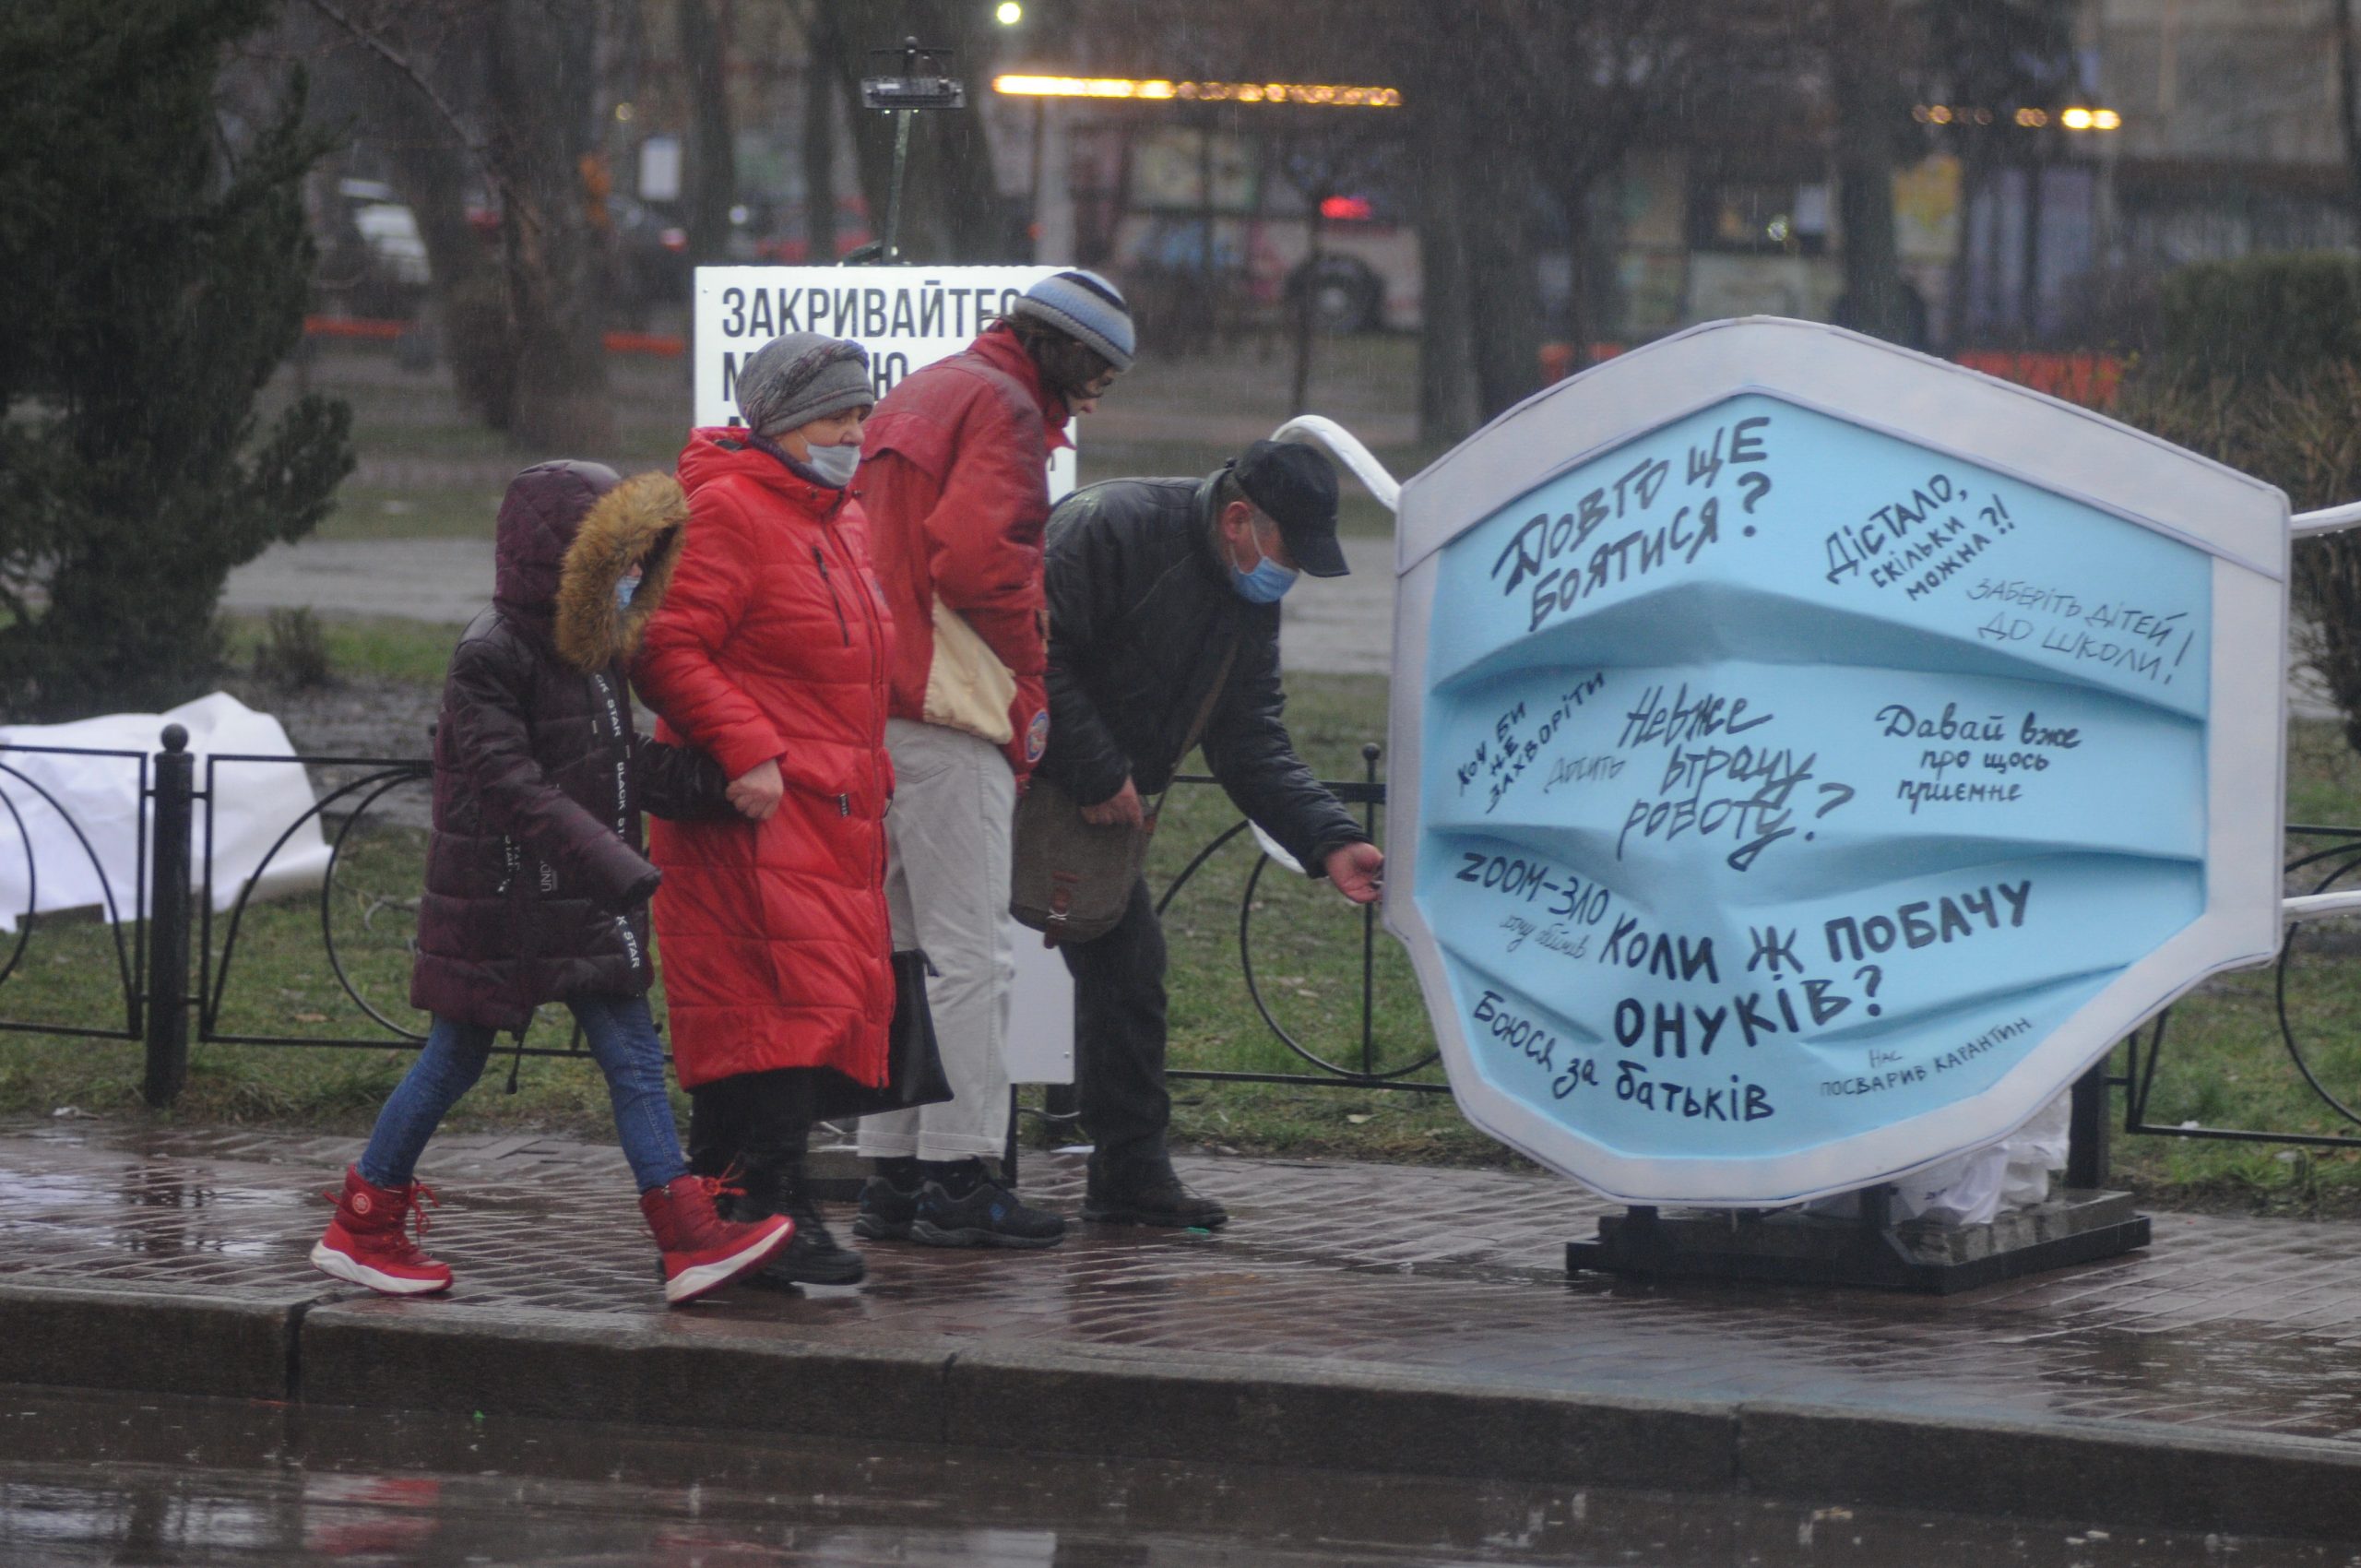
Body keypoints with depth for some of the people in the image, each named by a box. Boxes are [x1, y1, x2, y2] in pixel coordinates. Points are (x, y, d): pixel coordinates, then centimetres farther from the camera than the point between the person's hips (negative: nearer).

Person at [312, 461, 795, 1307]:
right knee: (454, 1060, 3)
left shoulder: (595, 653, 10)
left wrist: (725, 779, 1)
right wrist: (616, 868, -32)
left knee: (635, 1058, 1)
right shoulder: (492, 657, -17)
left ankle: (692, 1242, -2)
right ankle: (360, 1228, 18)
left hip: (582, 909, 8)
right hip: (496, 907, -8)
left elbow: (625, 767, 13)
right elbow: (517, 791, -25)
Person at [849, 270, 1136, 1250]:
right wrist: (1030, 672, -7)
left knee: (899, 949, 13)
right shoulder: (1002, 406, -7)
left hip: (874, 707, 10)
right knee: (972, 952, -8)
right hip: (949, 712, -10)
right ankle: (959, 1177, -9)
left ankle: (892, 1171, 15)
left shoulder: (916, 397, 23)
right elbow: (978, 554, -20)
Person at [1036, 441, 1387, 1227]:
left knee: (1128, 968, 8)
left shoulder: (1251, 602, 7)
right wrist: (1099, 772, -23)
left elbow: (1252, 744, 6)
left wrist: (1331, 840, -7)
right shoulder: (1113, 527, -20)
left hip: (1104, 809, 9)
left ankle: (1132, 1174, 15)